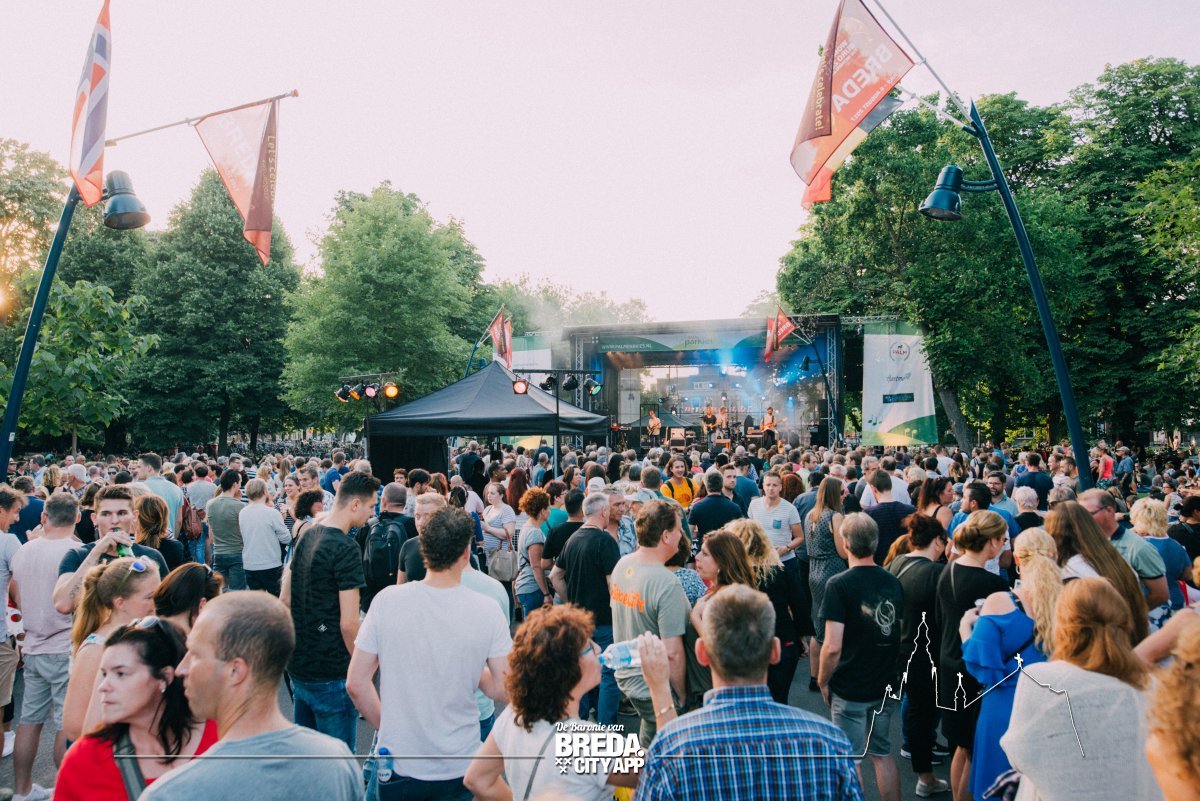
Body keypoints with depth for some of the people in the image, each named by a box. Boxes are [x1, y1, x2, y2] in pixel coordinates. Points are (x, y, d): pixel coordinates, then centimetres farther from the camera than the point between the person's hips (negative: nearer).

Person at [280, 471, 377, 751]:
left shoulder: (307, 536, 5)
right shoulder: (346, 548, -20)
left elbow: (284, 599, 13)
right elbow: (349, 623, -22)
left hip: (299, 665, 9)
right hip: (332, 673, -9)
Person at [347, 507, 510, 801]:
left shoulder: (386, 601, -13)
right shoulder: (487, 611, -15)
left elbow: (356, 683, -8)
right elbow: (505, 690, -11)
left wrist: (385, 727, 7)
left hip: (398, 763, 1)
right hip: (460, 767, 0)